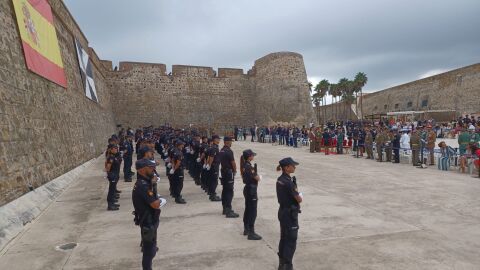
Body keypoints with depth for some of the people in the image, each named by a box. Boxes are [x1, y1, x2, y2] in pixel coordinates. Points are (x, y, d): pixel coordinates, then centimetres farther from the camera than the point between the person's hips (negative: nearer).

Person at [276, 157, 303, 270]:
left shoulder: (280, 179, 4)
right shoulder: (289, 182, -23)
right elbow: (299, 199, -18)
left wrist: (297, 196, 0)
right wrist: (301, 196, 3)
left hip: (282, 211, 9)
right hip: (290, 214, -9)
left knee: (284, 238, 18)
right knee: (291, 241, 1)